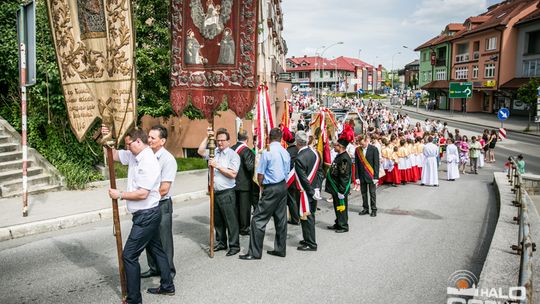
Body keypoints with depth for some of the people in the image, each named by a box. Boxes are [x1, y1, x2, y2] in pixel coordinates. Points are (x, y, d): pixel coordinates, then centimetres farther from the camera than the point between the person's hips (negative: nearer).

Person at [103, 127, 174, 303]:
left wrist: (120, 195, -14)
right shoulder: (133, 155, 6)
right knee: (156, 249, 19)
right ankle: (167, 286, 33)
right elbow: (114, 156, 17)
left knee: (129, 255, -5)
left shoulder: (148, 162, -22)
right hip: (147, 214, 10)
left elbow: (142, 194, -26)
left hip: (146, 215, -10)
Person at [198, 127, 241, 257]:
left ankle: (234, 246, 10)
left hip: (227, 193, -6)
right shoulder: (214, 152, 10)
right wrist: (207, 137, -4)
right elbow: (200, 151, -1)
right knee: (217, 220, 16)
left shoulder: (233, 155, -7)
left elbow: (233, 174, -15)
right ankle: (221, 243, 30)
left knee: (231, 220, 0)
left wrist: (217, 166, -17)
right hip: (215, 192, 6)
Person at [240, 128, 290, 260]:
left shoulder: (267, 152, -13)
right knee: (281, 219, 13)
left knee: (258, 219, -3)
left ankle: (255, 252, -1)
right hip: (283, 186, 8)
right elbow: (287, 172, 13)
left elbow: (260, 174, -10)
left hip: (271, 189, -8)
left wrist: (262, 186, 7)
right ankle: (280, 249, 21)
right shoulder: (286, 152, 7)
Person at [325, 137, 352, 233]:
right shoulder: (339, 156, 10)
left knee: (341, 207, 3)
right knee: (337, 207, 19)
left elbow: (344, 177, -24)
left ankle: (343, 226, 15)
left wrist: (341, 191, -22)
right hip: (335, 188, 10)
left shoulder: (344, 159, -22)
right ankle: (338, 224, 32)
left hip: (340, 189, -10)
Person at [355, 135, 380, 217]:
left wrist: (376, 177, -10)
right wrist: (357, 177, -1)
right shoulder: (357, 150, 1)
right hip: (362, 175, 3)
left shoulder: (373, 149, -8)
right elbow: (356, 164, 3)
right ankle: (365, 209, 23)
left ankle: (374, 209, 16)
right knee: (363, 193, 10)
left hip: (371, 175, -3)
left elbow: (376, 163, -7)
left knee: (372, 193, 5)